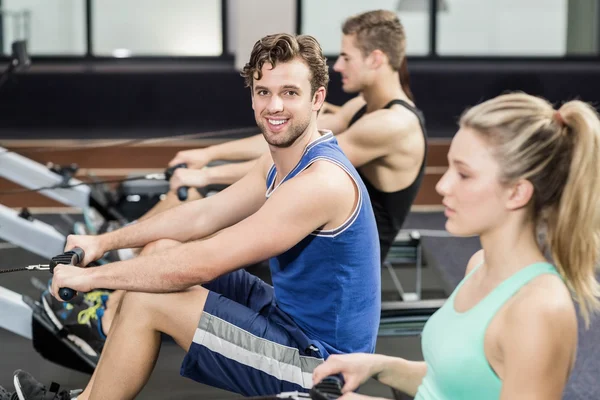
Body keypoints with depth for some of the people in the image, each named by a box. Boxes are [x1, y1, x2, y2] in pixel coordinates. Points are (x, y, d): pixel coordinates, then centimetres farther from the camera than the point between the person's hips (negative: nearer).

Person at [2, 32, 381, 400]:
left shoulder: (321, 181, -26)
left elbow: (203, 263, -26)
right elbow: (204, 215, 12)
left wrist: (91, 275, -18)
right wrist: (103, 241, 7)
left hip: (317, 362, -10)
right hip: (294, 315, 10)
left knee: (146, 301, -13)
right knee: (162, 251, 10)